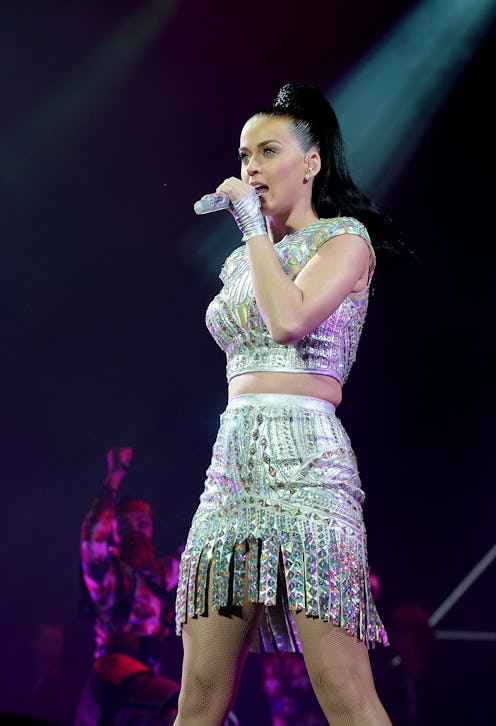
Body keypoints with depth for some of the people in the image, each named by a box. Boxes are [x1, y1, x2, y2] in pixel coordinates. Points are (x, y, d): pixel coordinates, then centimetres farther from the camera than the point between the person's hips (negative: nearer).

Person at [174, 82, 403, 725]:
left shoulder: (346, 237, 4)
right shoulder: (244, 259, 23)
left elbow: (290, 319, -15)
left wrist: (255, 223, -4)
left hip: (304, 457, -7)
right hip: (233, 456, 7)